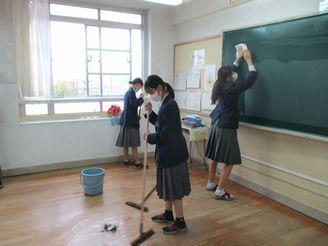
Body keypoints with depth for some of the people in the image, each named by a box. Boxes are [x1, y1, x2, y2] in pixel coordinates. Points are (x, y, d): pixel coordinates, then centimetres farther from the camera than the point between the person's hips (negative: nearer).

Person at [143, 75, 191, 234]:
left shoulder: (169, 105, -22)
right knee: (167, 185, 21)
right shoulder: (165, 103, 8)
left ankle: (180, 222, 20)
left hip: (172, 154, -10)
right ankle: (168, 214, 38)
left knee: (174, 188, 4)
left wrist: (149, 137, -10)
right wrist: (150, 113, 3)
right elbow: (161, 124, 18)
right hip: (166, 153, 10)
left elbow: (166, 135, -25)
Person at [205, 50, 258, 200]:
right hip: (226, 128, -9)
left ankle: (211, 184, 31)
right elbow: (252, 77, -12)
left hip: (216, 125, 9)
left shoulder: (220, 85, 5)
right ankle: (219, 191, 4)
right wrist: (248, 59, -1)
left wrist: (238, 59, 27)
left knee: (214, 157, 18)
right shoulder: (232, 88, -17)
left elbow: (230, 71, 25)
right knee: (229, 161, 0)